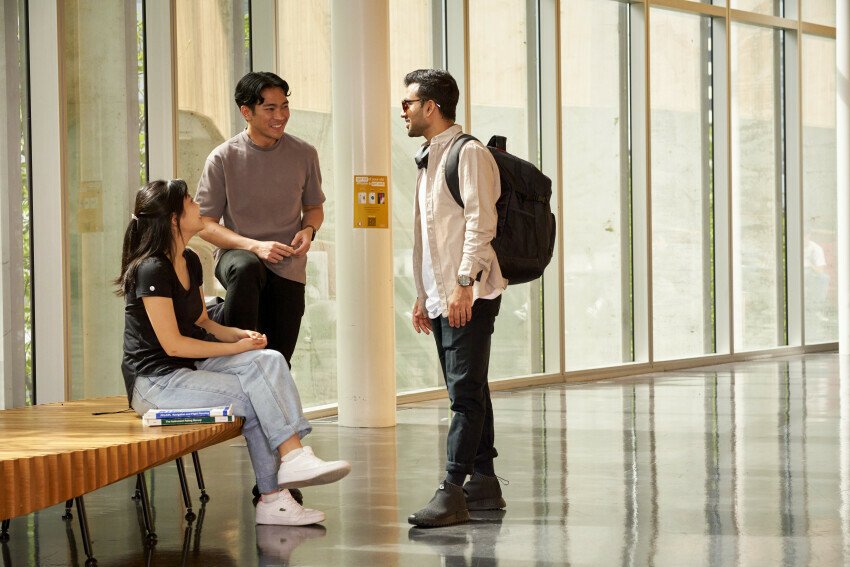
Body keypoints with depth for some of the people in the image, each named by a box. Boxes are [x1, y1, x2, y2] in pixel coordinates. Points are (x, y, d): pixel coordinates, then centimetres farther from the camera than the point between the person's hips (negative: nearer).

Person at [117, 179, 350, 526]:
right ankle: (273, 499, -18)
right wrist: (235, 348, -13)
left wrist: (240, 334, -1)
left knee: (269, 360, -16)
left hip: (191, 366, 8)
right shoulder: (152, 270, -17)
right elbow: (173, 344, -20)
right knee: (254, 400, -21)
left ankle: (294, 455, -25)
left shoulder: (190, 262, 12)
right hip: (155, 381, -8)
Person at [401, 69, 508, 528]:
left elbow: (480, 223, -18)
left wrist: (464, 283, -23)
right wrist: (423, 295, 20)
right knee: (467, 390, 11)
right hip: (442, 295, 10)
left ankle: (452, 492, -18)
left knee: (465, 391, -12)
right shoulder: (429, 159, 21)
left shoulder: (468, 154, -9)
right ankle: (483, 484, 16)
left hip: (469, 294, -10)